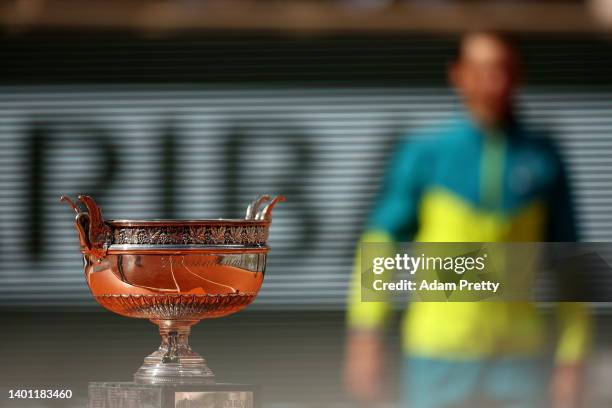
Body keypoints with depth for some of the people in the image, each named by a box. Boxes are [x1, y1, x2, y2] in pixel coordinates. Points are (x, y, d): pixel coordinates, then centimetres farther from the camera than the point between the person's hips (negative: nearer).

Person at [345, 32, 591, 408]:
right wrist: (365, 338, -11)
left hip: (518, 359, 1)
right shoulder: (425, 155, -2)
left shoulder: (542, 159, 2)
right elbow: (381, 242, -2)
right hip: (438, 358, -1)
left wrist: (573, 358, 4)